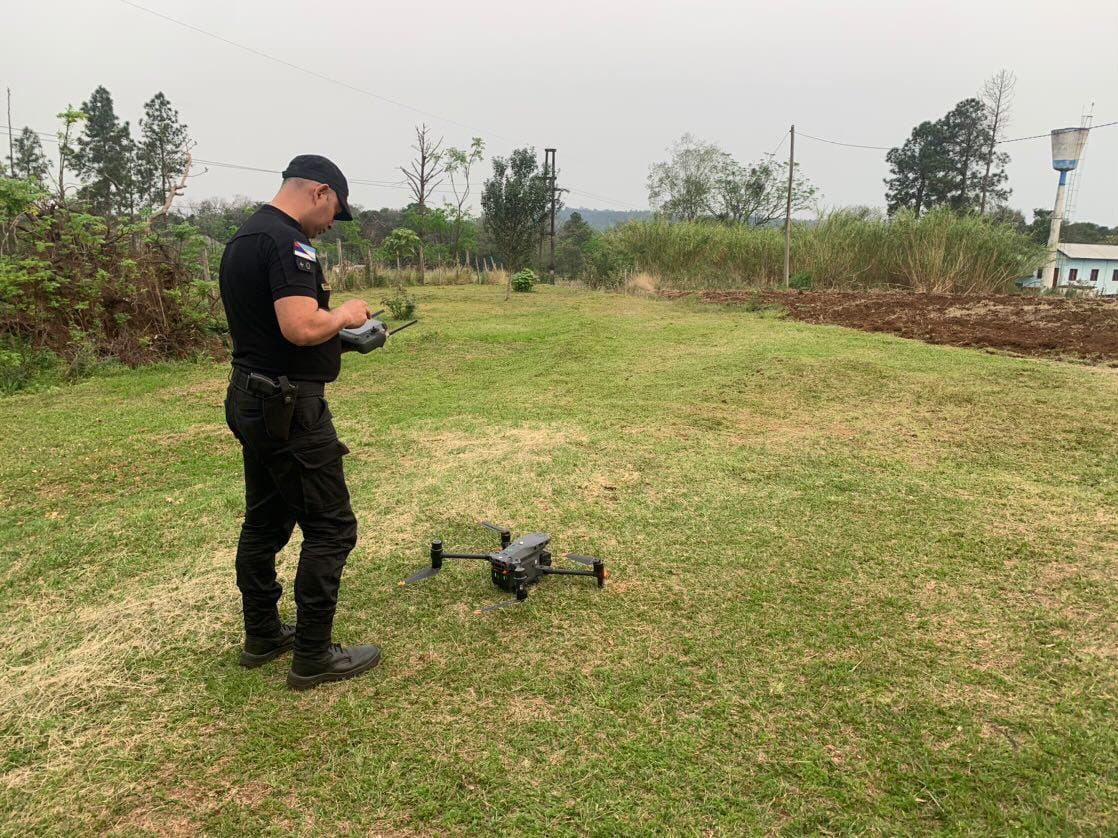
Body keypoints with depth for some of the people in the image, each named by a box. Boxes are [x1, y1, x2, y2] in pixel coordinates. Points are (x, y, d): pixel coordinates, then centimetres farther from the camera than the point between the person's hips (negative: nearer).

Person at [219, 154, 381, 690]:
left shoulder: (242, 240, 15)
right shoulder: (288, 243, -18)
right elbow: (301, 328, -29)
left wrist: (336, 326, 14)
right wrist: (344, 314, -9)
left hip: (252, 400, 11)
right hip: (289, 407, -10)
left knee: (264, 522, 18)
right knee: (330, 529, -2)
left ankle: (262, 635, 31)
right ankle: (313, 657, 7)